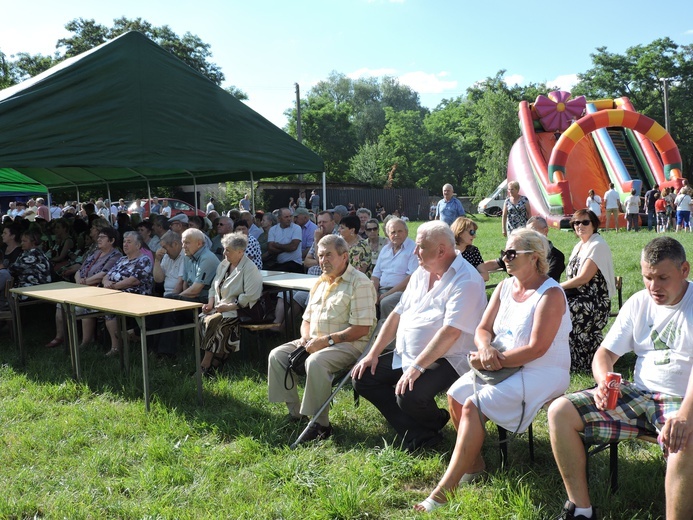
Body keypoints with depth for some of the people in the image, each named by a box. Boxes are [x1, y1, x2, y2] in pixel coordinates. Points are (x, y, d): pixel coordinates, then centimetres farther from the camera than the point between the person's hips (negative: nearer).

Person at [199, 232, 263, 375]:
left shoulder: (250, 268, -11)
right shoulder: (224, 264, 15)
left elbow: (250, 296, -19)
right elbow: (214, 287, 21)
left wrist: (228, 307, -19)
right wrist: (210, 303, 3)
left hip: (239, 310, -8)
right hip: (220, 308, 8)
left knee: (213, 321, -29)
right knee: (202, 319, -20)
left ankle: (206, 366, -20)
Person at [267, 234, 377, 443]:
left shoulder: (359, 283, -10)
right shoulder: (320, 284, 17)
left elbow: (362, 329, -18)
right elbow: (307, 319, 23)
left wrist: (327, 340, -21)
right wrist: (305, 338, -1)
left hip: (348, 345, -8)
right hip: (315, 342, 9)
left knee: (315, 362, -34)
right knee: (277, 355, -5)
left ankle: (321, 424, -20)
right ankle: (295, 412, 1)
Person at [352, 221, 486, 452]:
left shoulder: (466, 281, -17)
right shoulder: (421, 273, 11)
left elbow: (451, 332, -26)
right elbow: (397, 314, 12)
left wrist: (417, 367, -29)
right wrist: (373, 354, 5)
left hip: (444, 359, -9)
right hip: (405, 355, 9)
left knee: (409, 396, -31)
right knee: (362, 377, -1)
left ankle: (434, 423, 6)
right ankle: (417, 433, -3)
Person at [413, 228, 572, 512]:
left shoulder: (551, 294, -15)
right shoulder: (504, 287, 9)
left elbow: (536, 349, -22)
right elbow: (483, 330, 7)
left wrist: (496, 360, -20)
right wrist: (485, 349, -16)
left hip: (541, 373, -8)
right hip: (502, 366, 8)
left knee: (473, 406, -24)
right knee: (456, 393, -11)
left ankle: (444, 490, -18)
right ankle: (475, 463, 7)